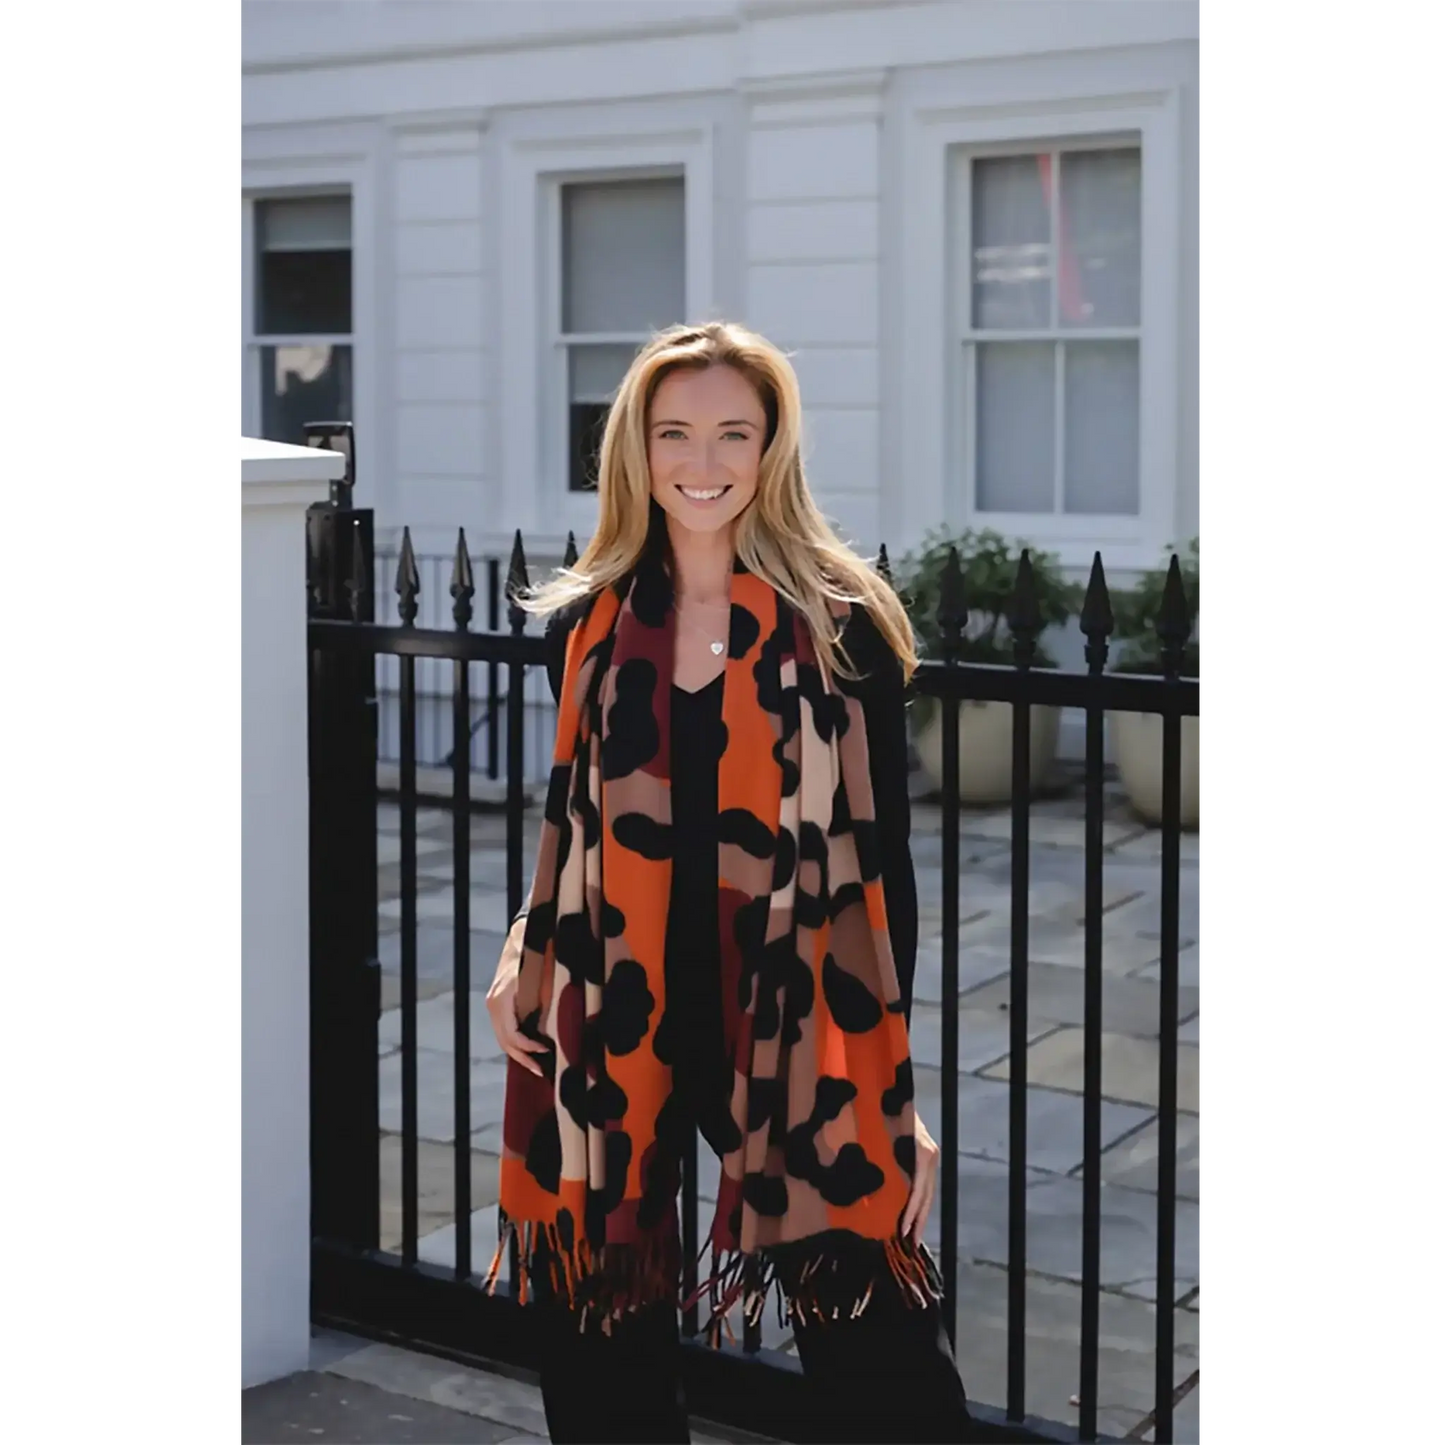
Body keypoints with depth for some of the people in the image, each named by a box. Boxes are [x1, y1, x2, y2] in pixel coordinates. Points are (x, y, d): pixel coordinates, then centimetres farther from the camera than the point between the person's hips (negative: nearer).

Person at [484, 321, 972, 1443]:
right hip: (609, 1035, 3)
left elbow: (880, 862, -3)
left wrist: (897, 1090, -5)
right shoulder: (586, 627, 6)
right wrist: (525, 961, 2)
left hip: (797, 1037, -3)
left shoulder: (842, 629, -3)